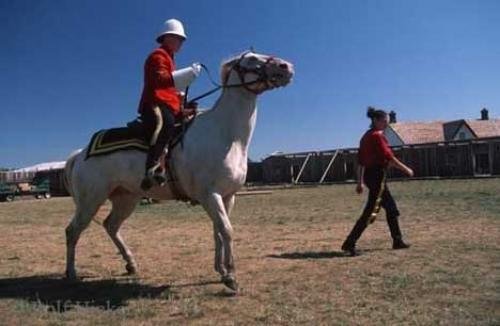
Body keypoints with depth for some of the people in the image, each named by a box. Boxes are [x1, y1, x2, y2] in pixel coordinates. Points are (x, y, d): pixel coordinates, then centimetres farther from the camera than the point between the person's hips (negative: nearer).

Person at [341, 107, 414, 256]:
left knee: (391, 208, 18)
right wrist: (406, 169, -6)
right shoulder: (377, 136, -12)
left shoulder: (366, 136, 15)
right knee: (370, 211, -9)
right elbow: (389, 157, -16)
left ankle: (397, 241, 26)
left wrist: (360, 182, 16)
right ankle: (349, 243, -10)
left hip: (369, 175, 10)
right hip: (378, 175, -10)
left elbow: (361, 161, 14)